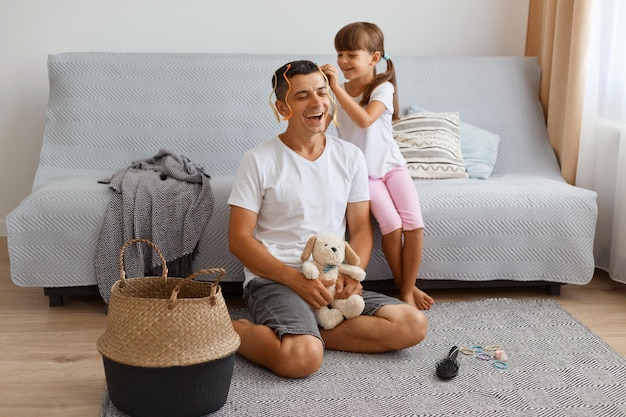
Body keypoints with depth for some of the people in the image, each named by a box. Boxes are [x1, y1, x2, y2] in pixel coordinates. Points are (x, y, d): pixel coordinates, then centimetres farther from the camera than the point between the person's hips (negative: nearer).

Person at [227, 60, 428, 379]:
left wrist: (352, 274, -9)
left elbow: (360, 229, 12)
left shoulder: (350, 157, 10)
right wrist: (296, 279, -17)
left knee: (413, 325, -14)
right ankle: (234, 332, -4)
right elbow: (239, 239, -5)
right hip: (274, 279, -5)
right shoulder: (259, 161, -2)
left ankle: (302, 334, -10)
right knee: (303, 358, -33)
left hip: (334, 281, 6)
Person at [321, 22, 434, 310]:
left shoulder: (383, 87, -11)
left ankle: (409, 288, 0)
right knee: (392, 224, -20)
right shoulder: (339, 91, 1)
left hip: (391, 165, -1)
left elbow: (364, 119, -30)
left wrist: (336, 87, -32)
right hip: (363, 172, 1)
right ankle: (401, 287, -2)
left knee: (414, 225, -17)